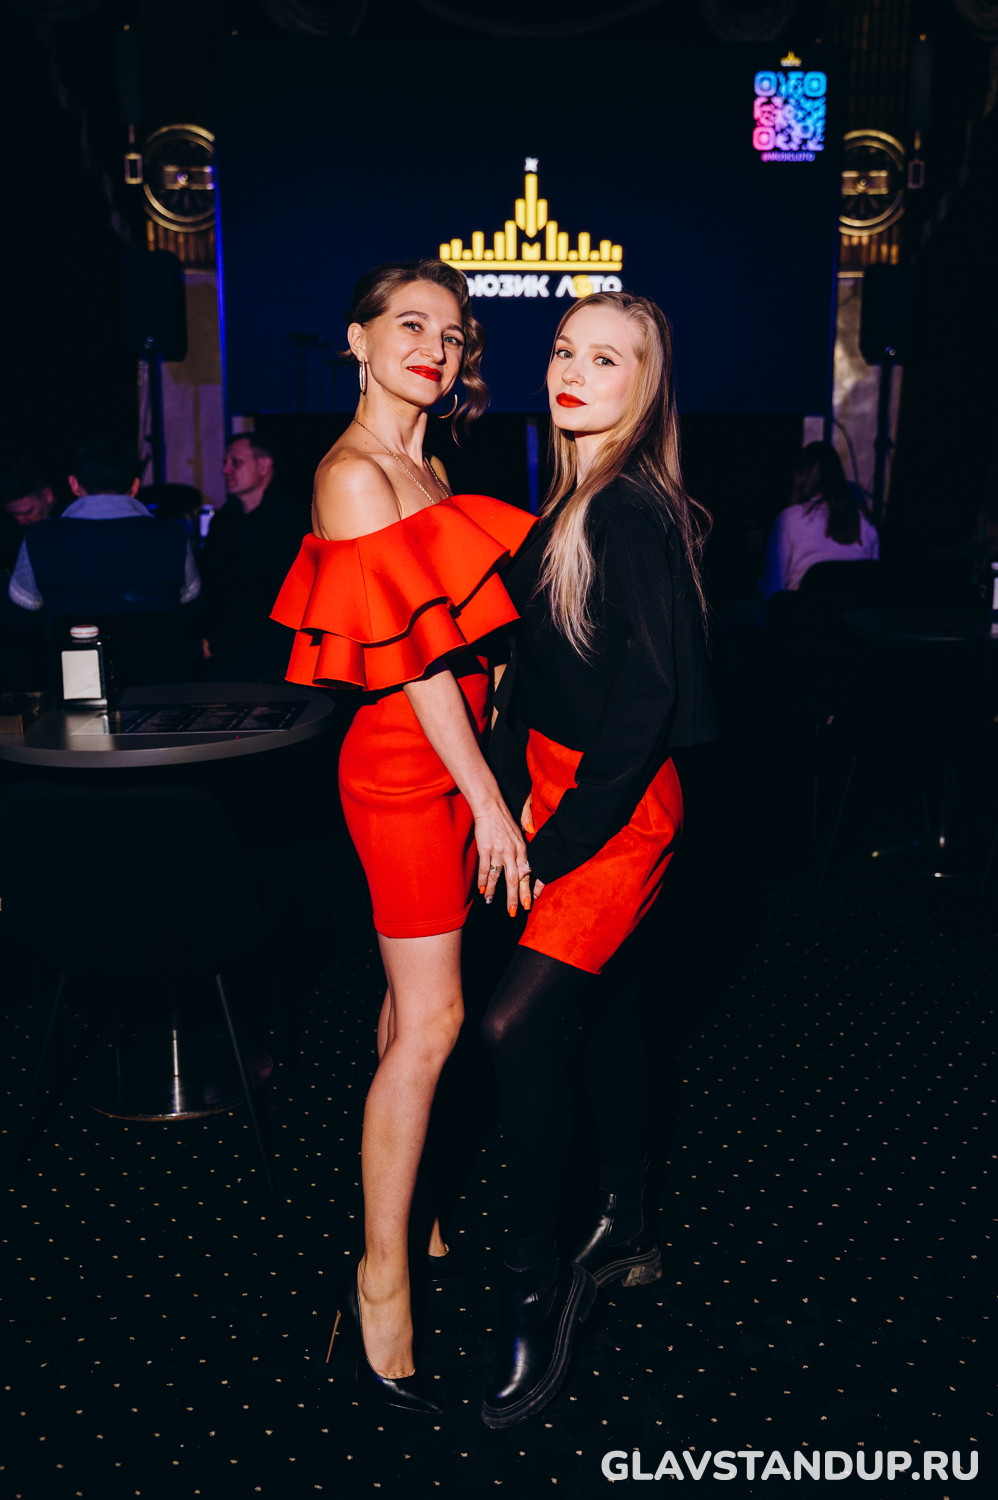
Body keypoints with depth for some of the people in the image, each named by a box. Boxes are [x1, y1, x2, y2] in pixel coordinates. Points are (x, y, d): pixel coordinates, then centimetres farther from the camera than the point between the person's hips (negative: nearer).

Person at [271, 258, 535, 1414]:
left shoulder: (426, 471, 16)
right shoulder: (355, 474, -13)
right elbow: (411, 654, -18)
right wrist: (487, 799, -17)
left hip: (446, 756, 9)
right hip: (407, 763, -9)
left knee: (412, 1003, 15)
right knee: (429, 1021, -6)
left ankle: (401, 1219, 29)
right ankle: (381, 1284, 7)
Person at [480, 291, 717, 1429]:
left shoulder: (635, 512, -17)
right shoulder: (571, 503, 10)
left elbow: (645, 701, -21)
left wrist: (560, 843, -19)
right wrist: (523, 798, 5)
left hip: (620, 805, -9)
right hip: (562, 786, 9)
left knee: (519, 1024, -14)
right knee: (600, 1006, 17)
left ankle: (535, 1283, 3)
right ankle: (623, 1230, 34)